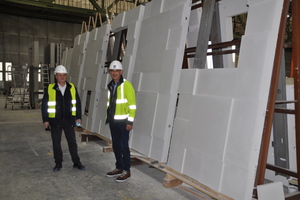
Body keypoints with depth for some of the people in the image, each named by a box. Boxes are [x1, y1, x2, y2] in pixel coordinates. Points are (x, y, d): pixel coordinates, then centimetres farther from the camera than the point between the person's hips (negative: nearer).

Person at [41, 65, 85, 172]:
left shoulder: (72, 88, 3)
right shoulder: (50, 89, -2)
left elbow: (77, 103, 8)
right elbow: (44, 105, 1)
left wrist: (78, 117, 4)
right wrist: (45, 120, -2)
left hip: (69, 120, 1)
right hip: (55, 120, -1)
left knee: (72, 142, 5)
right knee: (56, 143, 8)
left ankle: (76, 162, 17)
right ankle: (58, 164, 22)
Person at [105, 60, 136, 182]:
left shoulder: (126, 85, -11)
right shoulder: (110, 85, 11)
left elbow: (132, 105, -14)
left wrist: (130, 121, -16)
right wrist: (108, 117, 15)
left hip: (122, 121, -7)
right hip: (113, 121, 7)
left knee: (123, 146, -1)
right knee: (116, 145, 13)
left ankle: (126, 171, 12)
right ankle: (119, 168, 27)